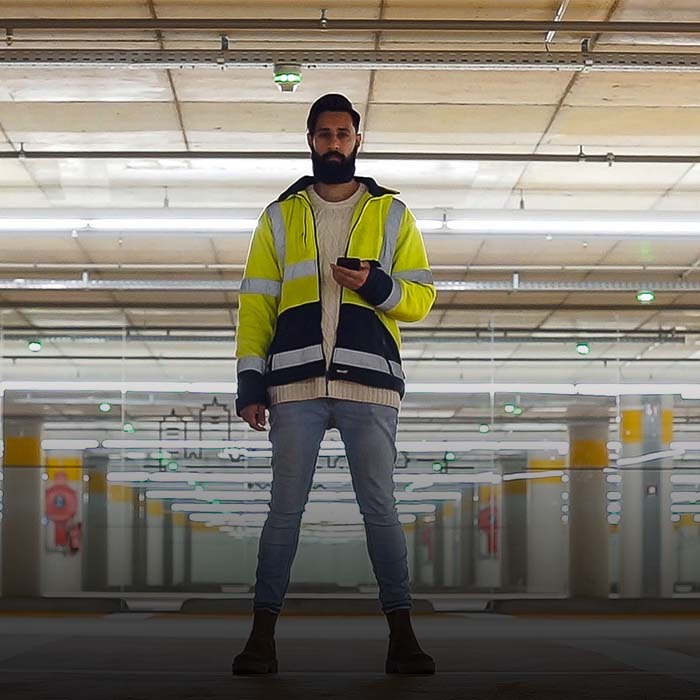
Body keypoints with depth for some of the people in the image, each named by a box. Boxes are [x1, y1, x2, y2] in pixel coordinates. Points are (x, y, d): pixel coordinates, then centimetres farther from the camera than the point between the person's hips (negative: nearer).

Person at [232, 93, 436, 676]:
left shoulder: (391, 214, 14)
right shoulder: (281, 217, 15)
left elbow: (420, 298, 9)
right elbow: (256, 303, 10)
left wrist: (375, 285, -11)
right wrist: (251, 383, 1)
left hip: (370, 381, -1)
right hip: (296, 383, 1)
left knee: (380, 508, -2)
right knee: (285, 507, 0)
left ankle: (402, 637, 0)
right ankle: (262, 635, 4)